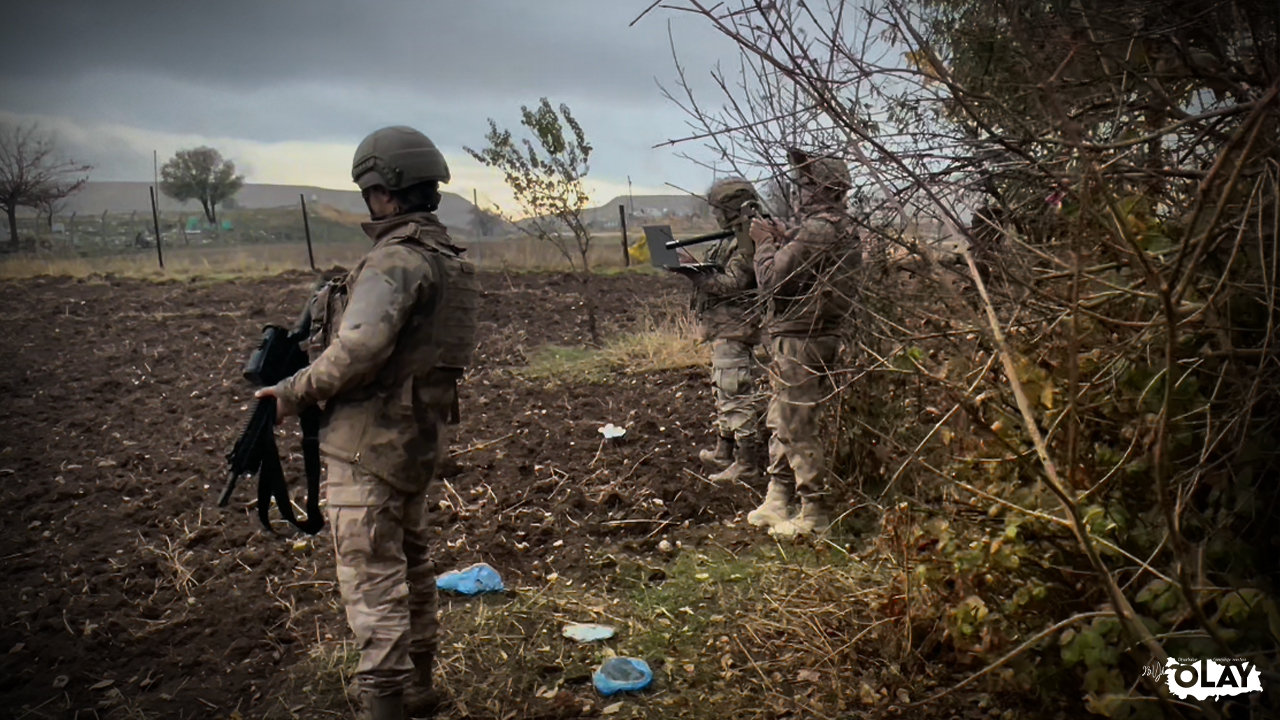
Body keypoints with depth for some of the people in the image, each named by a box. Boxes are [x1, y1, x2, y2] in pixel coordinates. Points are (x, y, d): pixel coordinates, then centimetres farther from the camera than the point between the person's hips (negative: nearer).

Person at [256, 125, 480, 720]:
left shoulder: (396, 259, -18)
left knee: (372, 576, -4)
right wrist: (311, 345, 10)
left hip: (371, 441, -10)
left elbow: (359, 347, -28)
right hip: (418, 435, 10)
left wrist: (293, 392, -14)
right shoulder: (445, 257, 12)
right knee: (409, 559, 20)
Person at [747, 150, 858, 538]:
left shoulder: (817, 229, -20)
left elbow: (772, 279, -19)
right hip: (815, 335, 10)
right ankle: (777, 502, 26)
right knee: (780, 423, 17)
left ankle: (815, 515, 7)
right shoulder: (842, 226, 11)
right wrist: (783, 238, 8)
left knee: (797, 430, -2)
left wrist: (765, 243, -4)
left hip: (800, 341, -10)